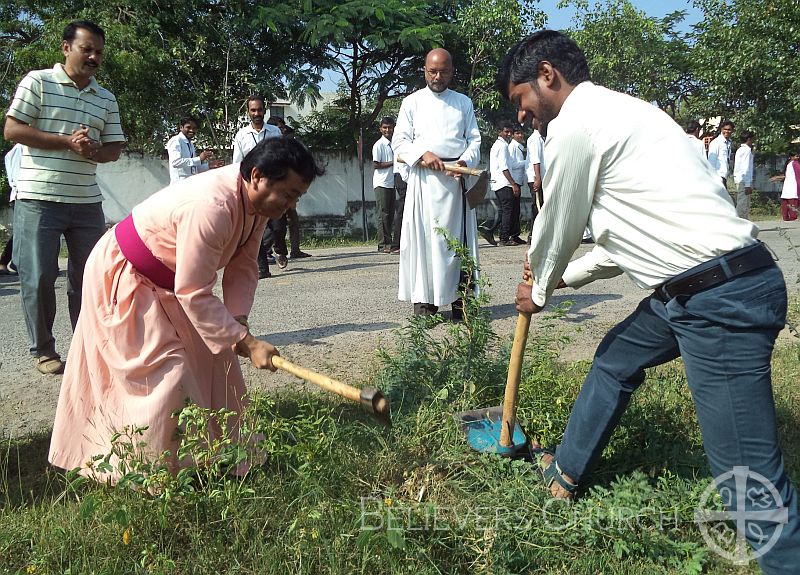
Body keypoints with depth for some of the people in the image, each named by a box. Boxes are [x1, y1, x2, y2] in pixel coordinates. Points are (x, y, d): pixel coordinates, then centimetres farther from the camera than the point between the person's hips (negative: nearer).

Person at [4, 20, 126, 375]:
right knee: (39, 277, 0)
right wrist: (67, 142, -13)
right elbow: (12, 130, -6)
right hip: (38, 199, -4)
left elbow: (115, 148, 13)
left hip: (87, 202, 5)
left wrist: (92, 152, -9)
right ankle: (43, 349, 14)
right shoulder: (37, 82, 0)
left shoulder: (106, 99, 14)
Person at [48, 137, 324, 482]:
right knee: (166, 372, -13)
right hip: (124, 279, -9)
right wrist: (245, 342, -32)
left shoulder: (256, 200, -10)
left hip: (166, 281, 9)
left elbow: (243, 266, -5)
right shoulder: (211, 207, -39)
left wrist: (238, 319, -20)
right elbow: (192, 293, -35)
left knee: (209, 357, 8)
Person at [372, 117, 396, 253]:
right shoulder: (379, 145, -6)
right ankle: (383, 244, -4)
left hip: (391, 183, 7)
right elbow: (376, 165, -10)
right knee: (383, 214, -7)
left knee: (390, 214, 7)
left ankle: (388, 242, 12)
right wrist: (393, 163, -12)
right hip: (381, 183, -7)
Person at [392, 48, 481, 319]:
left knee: (458, 238, -1)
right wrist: (422, 154, -13)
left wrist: (465, 161, -9)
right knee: (423, 237, -4)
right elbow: (399, 141, 6)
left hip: (456, 178, 1)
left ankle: (459, 299, 5)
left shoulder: (463, 102, 15)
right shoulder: (412, 102, 11)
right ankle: (424, 302, 1)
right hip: (424, 178, -1)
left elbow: (474, 140, 12)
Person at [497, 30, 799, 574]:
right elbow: (626, 240, 24)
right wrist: (555, 280, 29)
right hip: (696, 286, 11)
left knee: (748, 474, -6)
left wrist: (539, 291, 19)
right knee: (615, 359, 27)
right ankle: (567, 473, 46)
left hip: (721, 298, -11)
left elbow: (558, 229, 0)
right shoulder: (615, 112, 20)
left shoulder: (573, 123, -10)